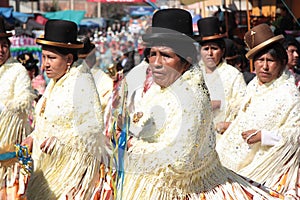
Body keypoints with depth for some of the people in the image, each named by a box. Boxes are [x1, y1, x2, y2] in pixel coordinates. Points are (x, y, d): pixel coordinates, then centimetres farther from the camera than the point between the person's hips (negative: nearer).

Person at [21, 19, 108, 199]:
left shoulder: (81, 81, -15)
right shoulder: (55, 82, 10)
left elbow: (94, 127, -20)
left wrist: (60, 139, -27)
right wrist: (34, 137, 7)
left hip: (72, 163, -8)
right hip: (50, 162, 8)